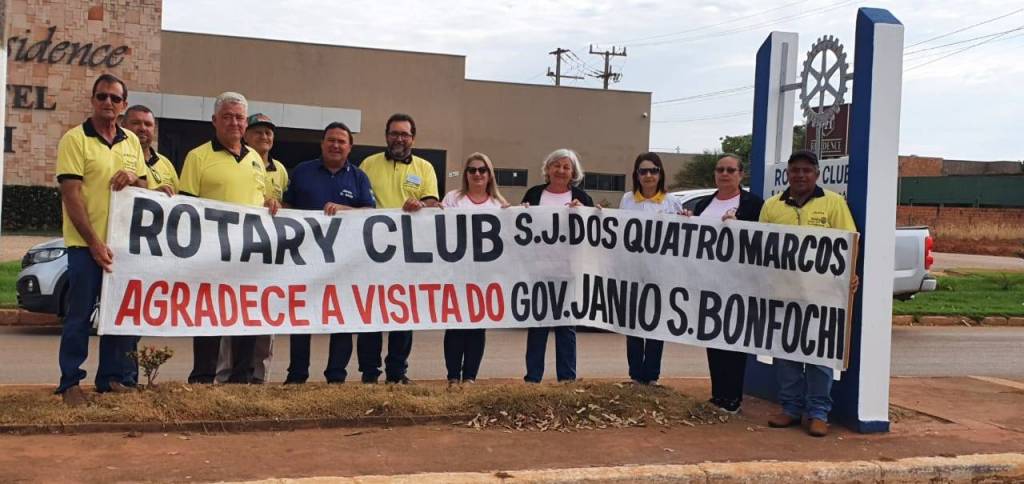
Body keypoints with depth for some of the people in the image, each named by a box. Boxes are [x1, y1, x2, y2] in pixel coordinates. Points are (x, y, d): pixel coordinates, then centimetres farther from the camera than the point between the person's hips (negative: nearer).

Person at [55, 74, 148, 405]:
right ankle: (70, 383, 9)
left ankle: (113, 377, 22)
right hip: (86, 244, -5)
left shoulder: (131, 142, 12)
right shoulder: (75, 139, -5)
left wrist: (134, 178, -7)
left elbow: (144, 189, 18)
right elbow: (71, 195, -11)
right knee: (80, 316, 0)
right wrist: (94, 242, -18)